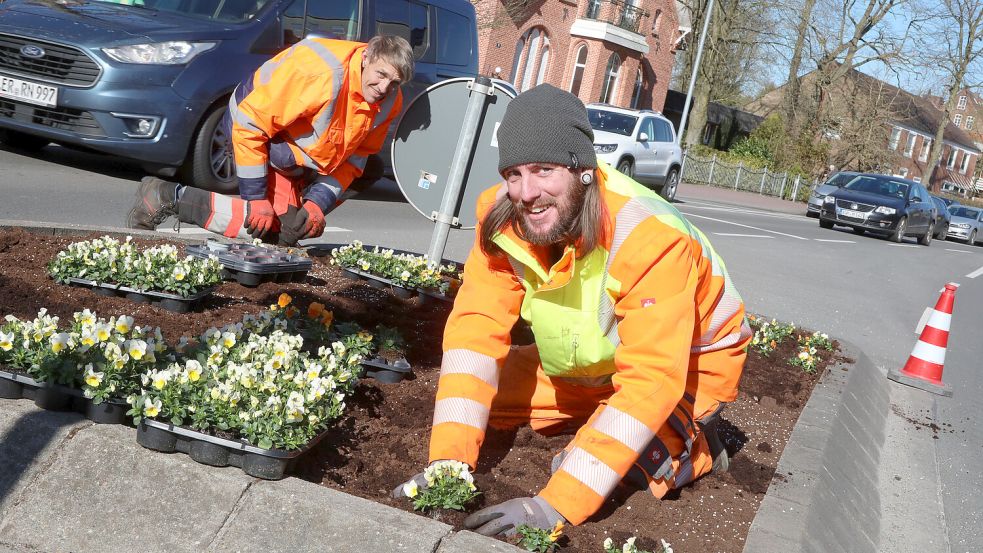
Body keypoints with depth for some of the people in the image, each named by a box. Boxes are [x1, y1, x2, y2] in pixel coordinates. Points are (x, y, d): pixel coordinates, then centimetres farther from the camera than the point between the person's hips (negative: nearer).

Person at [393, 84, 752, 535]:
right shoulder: (503, 217, -22)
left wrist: (555, 504, -47)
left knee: (628, 467, -27)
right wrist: (449, 460, -36)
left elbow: (651, 380, -41)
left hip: (687, 363, -5)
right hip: (588, 363, 6)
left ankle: (691, 438, 6)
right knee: (487, 392, -6)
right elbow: (477, 329, -24)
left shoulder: (650, 239, -38)